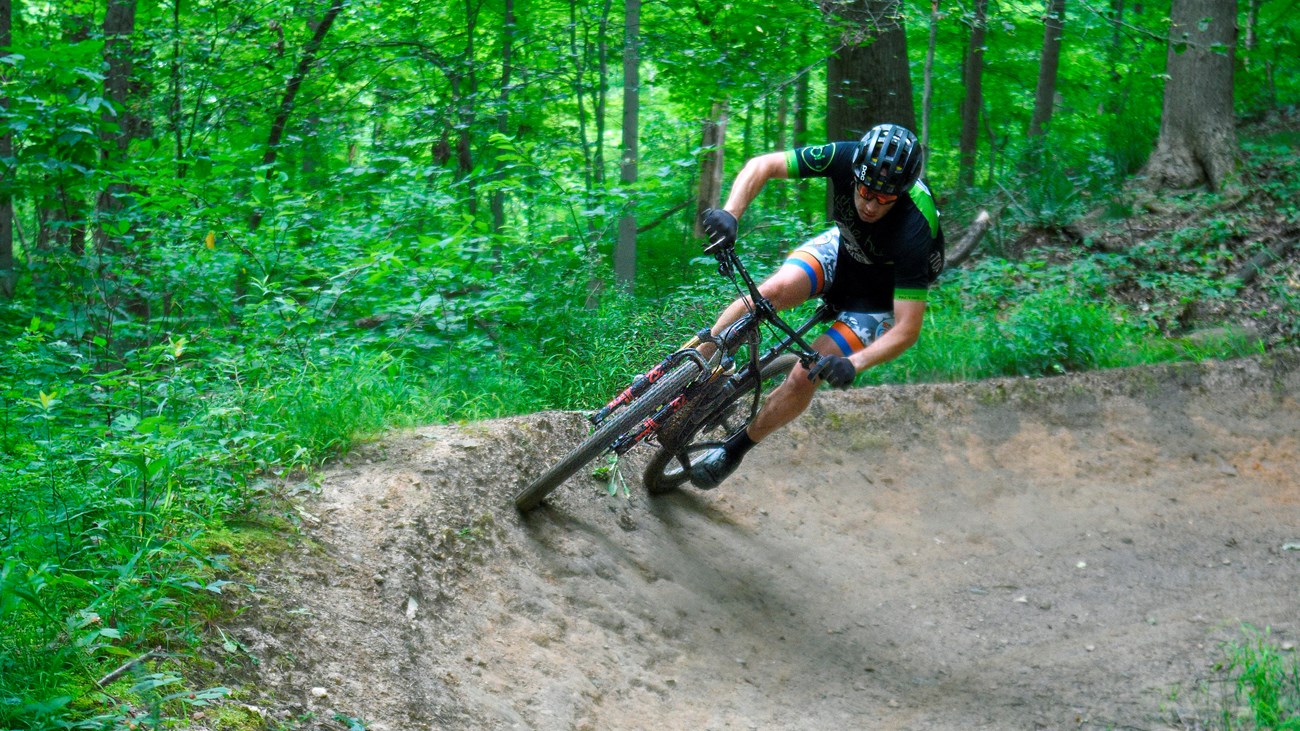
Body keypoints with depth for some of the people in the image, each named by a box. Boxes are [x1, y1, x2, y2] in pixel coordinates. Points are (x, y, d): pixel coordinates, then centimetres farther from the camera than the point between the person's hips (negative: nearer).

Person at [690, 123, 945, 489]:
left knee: (805, 376, -16)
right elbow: (763, 165, -22)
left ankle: (735, 449, 8)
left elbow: (908, 328, -36)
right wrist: (729, 213, -40)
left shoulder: (914, 229, -39)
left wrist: (854, 364, -51)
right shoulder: (844, 158, -30)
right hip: (841, 249, 4)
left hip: (884, 293, -3)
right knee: (774, 291, -27)